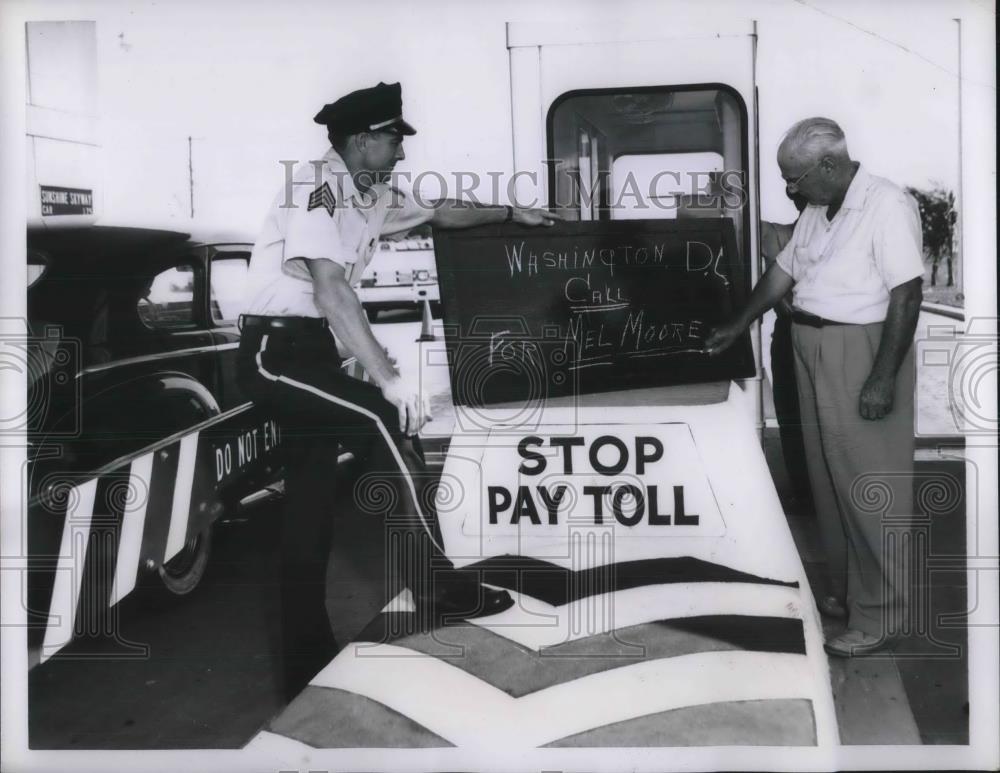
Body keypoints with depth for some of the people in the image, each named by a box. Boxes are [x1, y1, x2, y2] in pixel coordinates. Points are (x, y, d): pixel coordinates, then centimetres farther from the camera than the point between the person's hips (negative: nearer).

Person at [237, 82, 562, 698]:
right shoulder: (317, 188, -16)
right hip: (278, 350, -9)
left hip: (311, 353, 9)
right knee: (390, 426, -19)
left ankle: (307, 665, 13)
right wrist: (390, 378, -32)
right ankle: (437, 585, -8)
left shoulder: (373, 197, 10)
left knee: (311, 508, 7)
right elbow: (331, 289, -27)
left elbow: (440, 213, 30)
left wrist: (511, 214, 39)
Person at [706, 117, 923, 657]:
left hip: (861, 352, -9)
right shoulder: (817, 213, 12)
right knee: (828, 481, 14)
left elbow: (906, 293, -17)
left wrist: (883, 378, -20)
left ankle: (877, 617, 7)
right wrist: (735, 328, 25)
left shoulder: (887, 206, -14)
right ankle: (846, 594, 27)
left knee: (869, 488, -2)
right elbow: (783, 272, 22)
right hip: (813, 353, 9)